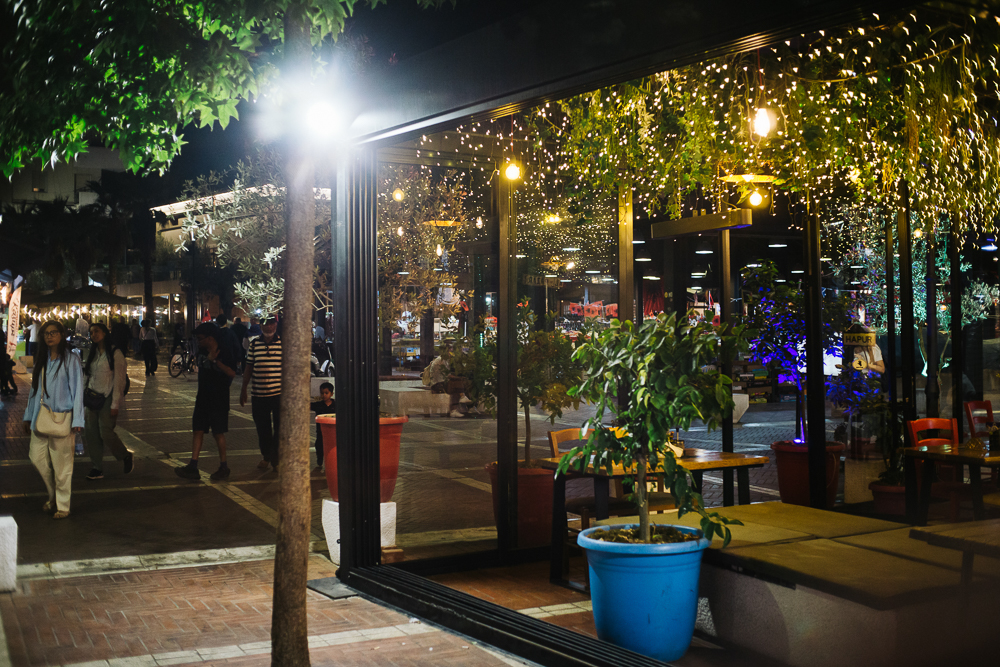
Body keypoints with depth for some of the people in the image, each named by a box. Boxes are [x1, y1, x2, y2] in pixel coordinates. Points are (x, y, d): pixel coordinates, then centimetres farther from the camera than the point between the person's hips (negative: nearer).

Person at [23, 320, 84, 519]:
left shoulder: (71, 360, -4)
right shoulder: (41, 361, 11)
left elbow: (77, 390, -5)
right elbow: (35, 389, 16)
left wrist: (77, 421, -9)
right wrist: (29, 416, 14)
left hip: (62, 418, -5)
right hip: (41, 417, 5)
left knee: (62, 463, -2)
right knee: (37, 457, 4)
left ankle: (63, 506, 9)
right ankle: (53, 495, 25)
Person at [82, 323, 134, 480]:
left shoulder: (115, 353, -7)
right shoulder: (92, 353, 14)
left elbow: (119, 380, -10)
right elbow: (86, 376, 18)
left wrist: (115, 405, -14)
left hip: (108, 398, -6)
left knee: (105, 432, -12)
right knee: (90, 433, 1)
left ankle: (126, 456, 12)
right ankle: (97, 468, 9)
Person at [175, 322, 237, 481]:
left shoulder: (224, 353, -14)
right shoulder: (202, 352, 7)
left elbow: (232, 373, -27)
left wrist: (215, 361, -31)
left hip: (219, 400, -7)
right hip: (202, 399, 7)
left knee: (218, 432, 1)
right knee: (198, 431, 4)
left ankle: (223, 466, 13)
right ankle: (193, 467, 5)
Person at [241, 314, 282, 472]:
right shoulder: (254, 344, 6)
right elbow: (249, 367, 12)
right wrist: (244, 389, 12)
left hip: (279, 394, -2)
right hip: (259, 395, 3)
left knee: (280, 429, 0)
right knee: (262, 429, 11)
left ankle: (277, 460, 10)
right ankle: (265, 456, 27)